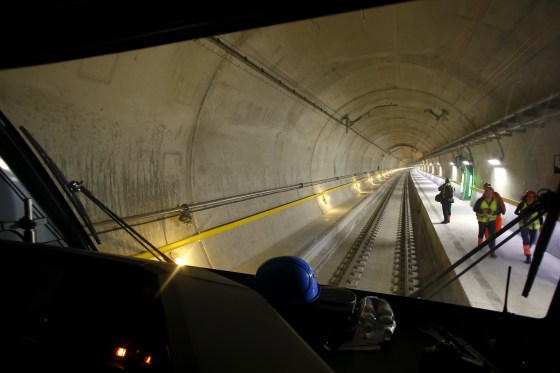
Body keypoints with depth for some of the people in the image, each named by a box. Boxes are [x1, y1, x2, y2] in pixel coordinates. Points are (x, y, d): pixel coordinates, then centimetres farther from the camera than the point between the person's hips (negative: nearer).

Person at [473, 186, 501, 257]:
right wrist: (482, 210, -29)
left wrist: (493, 212, -25)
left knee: (492, 235, -8)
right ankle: (480, 244, 45)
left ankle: (492, 250, -3)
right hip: (482, 220, 0)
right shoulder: (480, 200, -14)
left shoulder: (496, 201, -9)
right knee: (481, 233, 18)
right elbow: (475, 208, -11)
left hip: (492, 220, 0)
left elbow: (499, 211, -5)